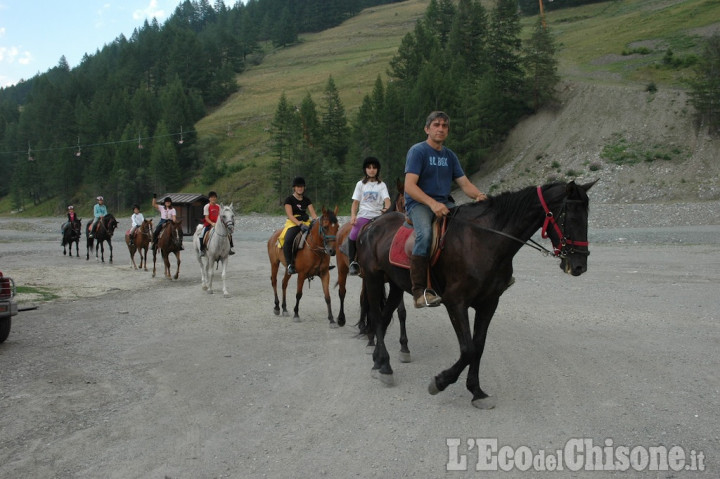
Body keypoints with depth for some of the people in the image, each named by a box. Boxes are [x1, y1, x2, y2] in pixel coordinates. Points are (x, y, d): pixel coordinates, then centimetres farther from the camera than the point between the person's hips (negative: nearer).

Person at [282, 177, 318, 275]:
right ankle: (290, 264, -25)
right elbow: (289, 215, -11)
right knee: (288, 240, -33)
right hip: (292, 223, -5)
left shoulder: (307, 200, 16)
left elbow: (313, 214, 8)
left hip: (306, 223, 5)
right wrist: (300, 224, -26)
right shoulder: (289, 199, 1)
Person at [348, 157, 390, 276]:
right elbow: (355, 202, 10)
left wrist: (387, 208, -25)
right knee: (353, 235, -26)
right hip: (363, 215, 0)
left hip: (378, 215, 0)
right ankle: (352, 262, -13)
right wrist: (353, 216, -7)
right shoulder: (361, 184, 14)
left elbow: (386, 199, -2)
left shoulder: (382, 185, 11)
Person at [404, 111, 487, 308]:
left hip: (444, 203, 7)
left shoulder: (450, 155, 17)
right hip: (418, 203, -7)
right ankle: (419, 291, -33)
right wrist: (432, 203, -29)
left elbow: (465, 183, 12)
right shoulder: (417, 151, -4)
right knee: (425, 234, -36)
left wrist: (478, 195, -12)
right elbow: (409, 186, -15)